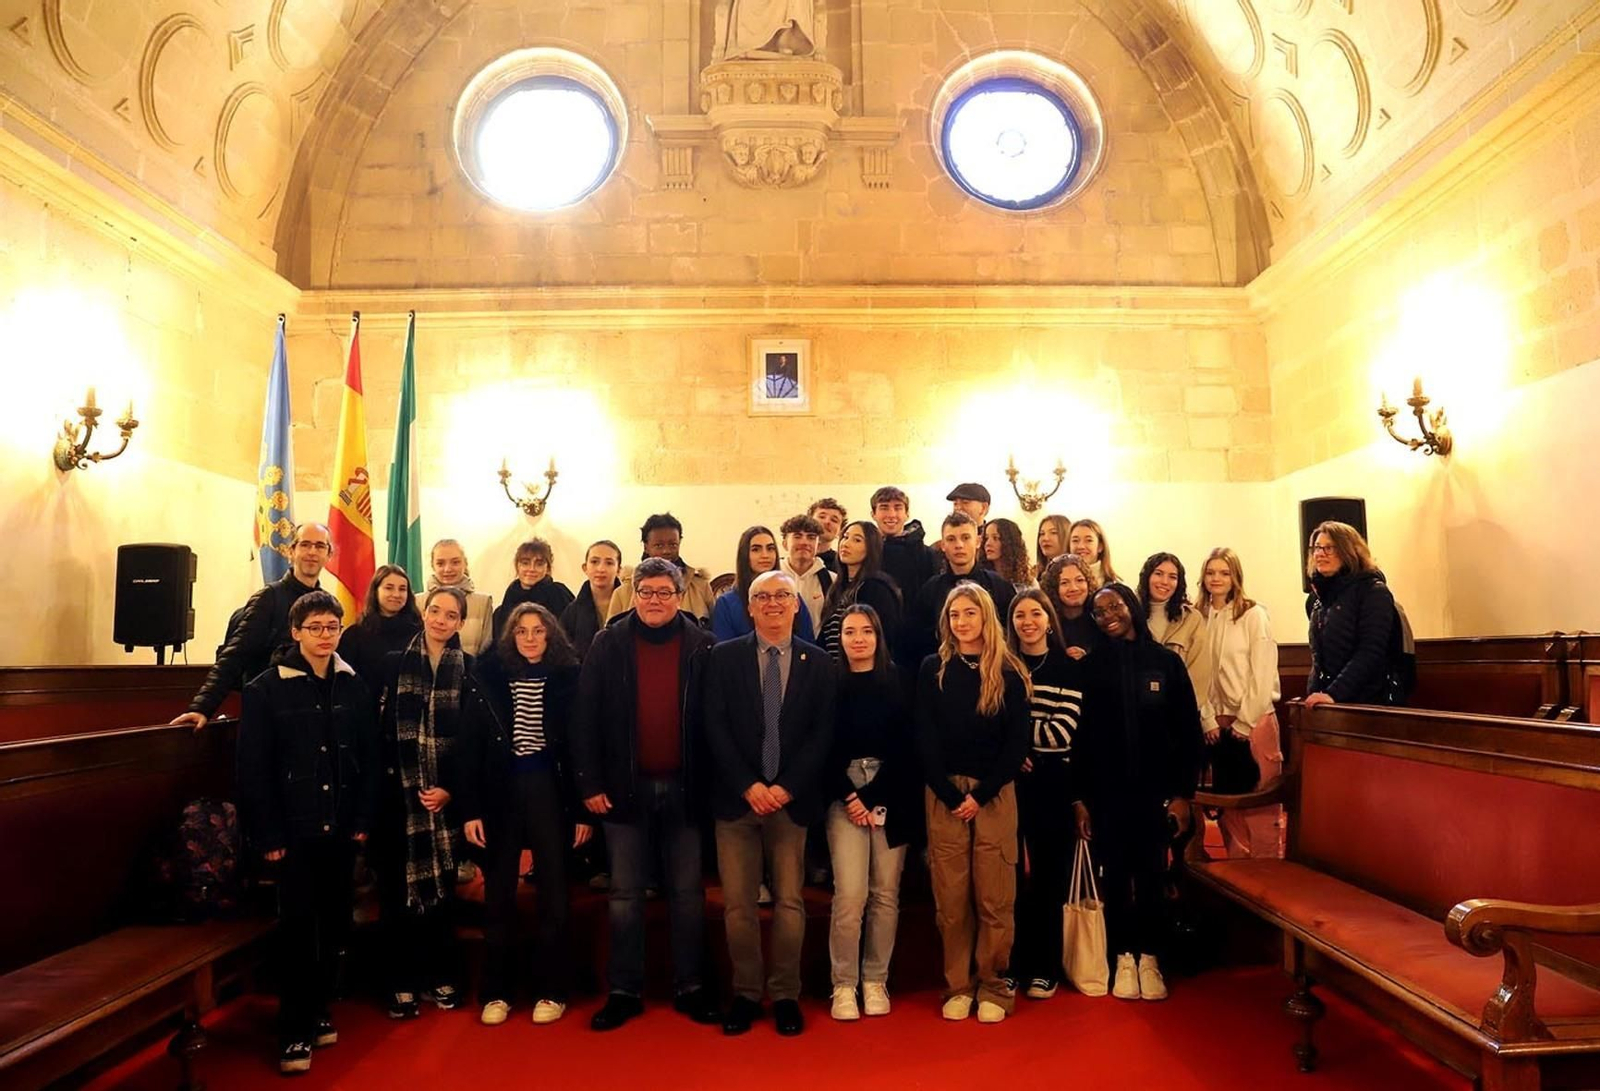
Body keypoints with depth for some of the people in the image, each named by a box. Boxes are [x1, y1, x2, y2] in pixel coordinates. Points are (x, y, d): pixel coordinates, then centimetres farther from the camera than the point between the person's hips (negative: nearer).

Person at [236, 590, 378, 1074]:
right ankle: (294, 1032, 13)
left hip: (341, 829, 4)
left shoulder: (354, 687, 4)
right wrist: (267, 835, -12)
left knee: (334, 923, 11)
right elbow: (253, 768, -9)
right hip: (294, 830, -4)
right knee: (298, 927, 1)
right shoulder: (266, 689, -7)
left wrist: (364, 819, -1)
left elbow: (369, 758, 5)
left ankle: (318, 1011, 28)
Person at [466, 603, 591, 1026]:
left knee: (553, 891, 7)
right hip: (500, 790, 1)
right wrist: (471, 808, -5)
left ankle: (551, 990, 20)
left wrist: (583, 810, -3)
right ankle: (496, 991, 23)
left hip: (549, 789, -1)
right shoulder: (491, 674, -1)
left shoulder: (567, 677, -2)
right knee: (498, 894, 9)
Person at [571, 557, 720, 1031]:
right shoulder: (608, 644, -1)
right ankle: (624, 990, 22)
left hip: (683, 787, 0)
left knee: (687, 891, 10)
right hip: (625, 787, 0)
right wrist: (589, 783, -6)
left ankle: (690, 987, 23)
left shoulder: (701, 646, 0)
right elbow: (585, 718, -2)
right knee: (626, 893, 9)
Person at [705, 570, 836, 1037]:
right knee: (737, 905, 4)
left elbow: (822, 733, 0)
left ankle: (786, 996, 19)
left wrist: (787, 788, -9)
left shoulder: (818, 662, 5)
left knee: (789, 903, 5)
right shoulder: (724, 657, 3)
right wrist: (749, 786, -10)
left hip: (792, 799, 0)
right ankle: (746, 994, 19)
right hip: (737, 797, 0)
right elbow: (715, 727, -2)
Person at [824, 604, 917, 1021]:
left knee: (886, 893, 3)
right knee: (850, 894, -8)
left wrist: (872, 796, -7)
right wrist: (848, 796, -9)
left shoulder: (896, 683, 5)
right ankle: (844, 985, 6)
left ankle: (875, 980, 18)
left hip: (891, 796, 1)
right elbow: (825, 749, 1)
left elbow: (904, 748, 0)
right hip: (844, 795, -1)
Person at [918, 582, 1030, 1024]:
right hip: (944, 794, 1)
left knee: (994, 897, 1)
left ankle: (993, 988, 14)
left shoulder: (1009, 672, 3)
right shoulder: (933, 669, 4)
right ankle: (957, 987, 15)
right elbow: (925, 739, 1)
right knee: (950, 898, 3)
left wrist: (980, 795, -8)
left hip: (995, 794, 0)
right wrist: (952, 796, -8)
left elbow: (1017, 742, 1)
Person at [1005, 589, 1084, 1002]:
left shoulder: (1069, 667, 2)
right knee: (1009, 874, 3)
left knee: (1048, 874, 7)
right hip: (1009, 779, 1)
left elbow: (1062, 731, -8)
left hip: (1052, 781, -1)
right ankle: (1011, 964, 16)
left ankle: (1045, 968, 19)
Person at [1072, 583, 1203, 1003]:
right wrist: (1078, 796, -3)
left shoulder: (1166, 661, 1)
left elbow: (1188, 730, 1)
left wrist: (1183, 792, -4)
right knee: (1115, 875, 6)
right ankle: (1124, 958, 19)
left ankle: (1149, 958, 20)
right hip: (1106, 791, 0)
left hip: (1155, 789, 0)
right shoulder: (1092, 666, 1)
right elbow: (1080, 734, 0)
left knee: (1151, 875, 6)